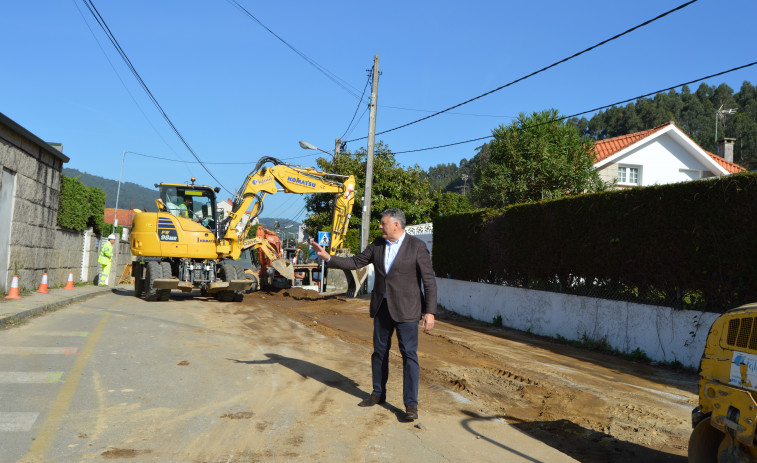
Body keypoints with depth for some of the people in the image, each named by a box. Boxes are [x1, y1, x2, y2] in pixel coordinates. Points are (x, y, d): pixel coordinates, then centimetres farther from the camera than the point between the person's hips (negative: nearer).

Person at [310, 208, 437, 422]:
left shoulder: (417, 247, -11)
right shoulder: (378, 244, 6)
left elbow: (429, 280, -11)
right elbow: (355, 262, 10)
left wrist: (430, 312, -16)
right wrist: (328, 257, -1)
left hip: (405, 308, -6)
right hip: (382, 306, 6)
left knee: (409, 354, -6)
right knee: (379, 351, 14)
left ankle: (411, 404, -1)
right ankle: (378, 393, 30)